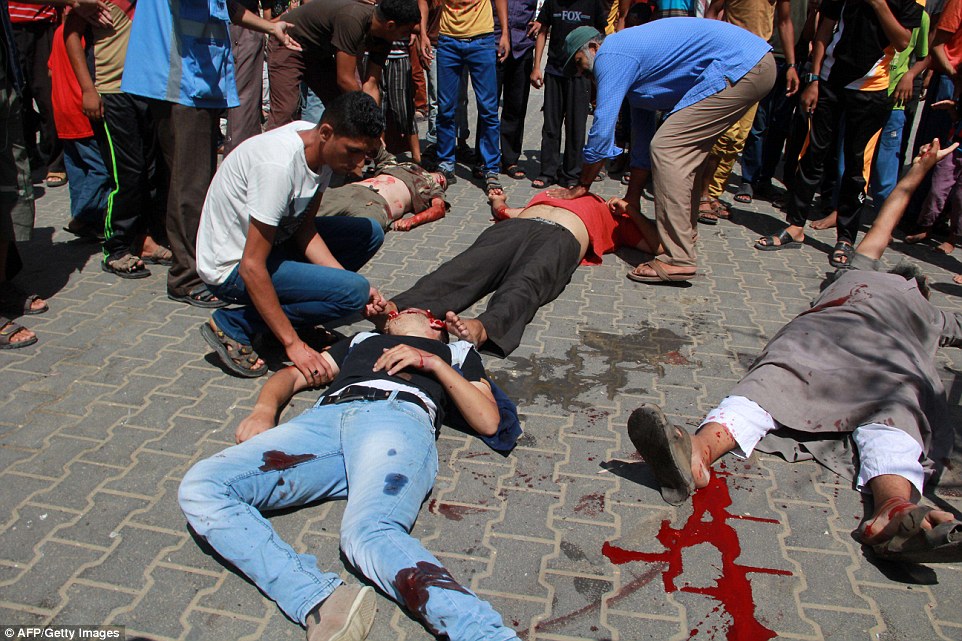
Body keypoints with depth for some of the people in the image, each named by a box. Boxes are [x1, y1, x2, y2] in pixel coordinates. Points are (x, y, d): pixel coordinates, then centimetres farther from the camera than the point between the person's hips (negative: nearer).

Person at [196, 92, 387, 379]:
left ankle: (279, 313, 5)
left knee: (369, 233, 2)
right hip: (232, 267, -9)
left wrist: (352, 283, -13)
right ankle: (233, 325, -9)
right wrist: (292, 343, -27)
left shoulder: (323, 148, -5)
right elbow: (251, 267, -30)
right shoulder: (279, 164, -31)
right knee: (353, 291, -23)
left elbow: (305, 230, -1)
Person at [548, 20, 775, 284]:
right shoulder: (629, 54, 24)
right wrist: (632, 195, 29)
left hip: (738, 67, -11)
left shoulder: (610, 57, -7)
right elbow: (641, 132, 27)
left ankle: (678, 260, -14)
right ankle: (684, 235, 29)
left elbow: (602, 129, -10)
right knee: (683, 152, 19)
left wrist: (582, 186, 2)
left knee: (666, 148, -12)